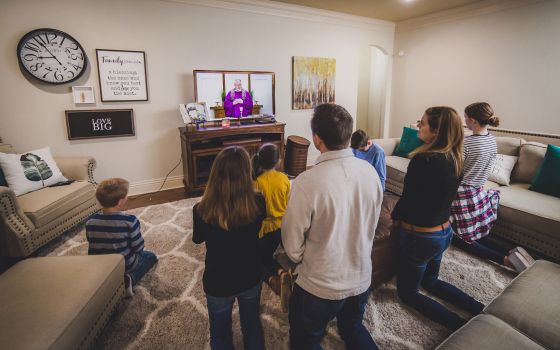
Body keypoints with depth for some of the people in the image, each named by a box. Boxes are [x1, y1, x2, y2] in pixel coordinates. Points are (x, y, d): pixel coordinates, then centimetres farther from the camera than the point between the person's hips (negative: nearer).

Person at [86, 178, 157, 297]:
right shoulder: (130, 220, -26)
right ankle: (129, 279, -2)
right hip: (126, 265, -5)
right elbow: (138, 247, -17)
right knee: (150, 256, 22)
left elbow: (92, 249, 2)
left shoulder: (90, 222, -11)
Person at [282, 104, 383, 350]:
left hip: (320, 286, -5)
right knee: (353, 327, 32)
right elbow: (372, 225, 2)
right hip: (362, 278, 5)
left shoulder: (307, 182, -29)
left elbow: (292, 245, -18)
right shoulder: (370, 171, -12)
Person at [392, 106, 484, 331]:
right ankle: (482, 311, 22)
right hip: (444, 232, 8)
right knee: (430, 281, 31)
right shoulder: (455, 158, -2)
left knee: (407, 292, 14)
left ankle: (462, 326, 2)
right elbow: (443, 196, 8)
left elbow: (408, 198, -19)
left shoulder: (423, 160, -27)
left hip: (419, 236, -8)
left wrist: (395, 216, 1)